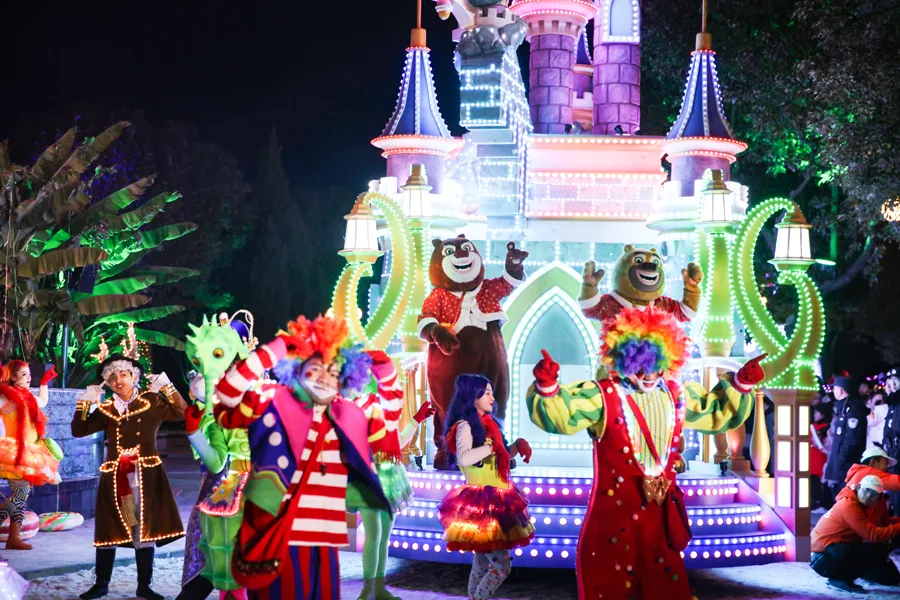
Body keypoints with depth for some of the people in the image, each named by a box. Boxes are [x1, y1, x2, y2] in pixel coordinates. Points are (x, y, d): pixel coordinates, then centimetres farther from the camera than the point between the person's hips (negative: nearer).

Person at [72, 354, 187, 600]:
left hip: (146, 476, -2)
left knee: (145, 530, 3)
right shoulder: (106, 409, 10)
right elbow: (78, 430, 8)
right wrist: (85, 403, -2)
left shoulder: (152, 402, 3)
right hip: (115, 477, 2)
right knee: (108, 530, 4)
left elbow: (182, 413, -7)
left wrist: (167, 388, -14)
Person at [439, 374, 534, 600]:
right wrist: (491, 447, -20)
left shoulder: (488, 424, 13)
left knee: (482, 566, 11)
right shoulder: (465, 426, -12)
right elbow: (464, 458, -31)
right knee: (501, 566, -11)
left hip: (493, 502, 9)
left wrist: (517, 445, 10)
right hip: (480, 502, -9)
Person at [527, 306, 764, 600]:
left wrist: (740, 383, 11)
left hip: (661, 516, 5)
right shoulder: (602, 397, -9)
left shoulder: (677, 396, 9)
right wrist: (547, 388, -39)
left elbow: (716, 412, 23)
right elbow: (560, 415, -21)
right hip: (613, 516, -5)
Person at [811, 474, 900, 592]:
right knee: (880, 550, -25)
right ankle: (840, 578, -15)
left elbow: (883, 522, 10)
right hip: (825, 556, -10)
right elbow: (873, 535, -23)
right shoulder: (849, 506, -19)